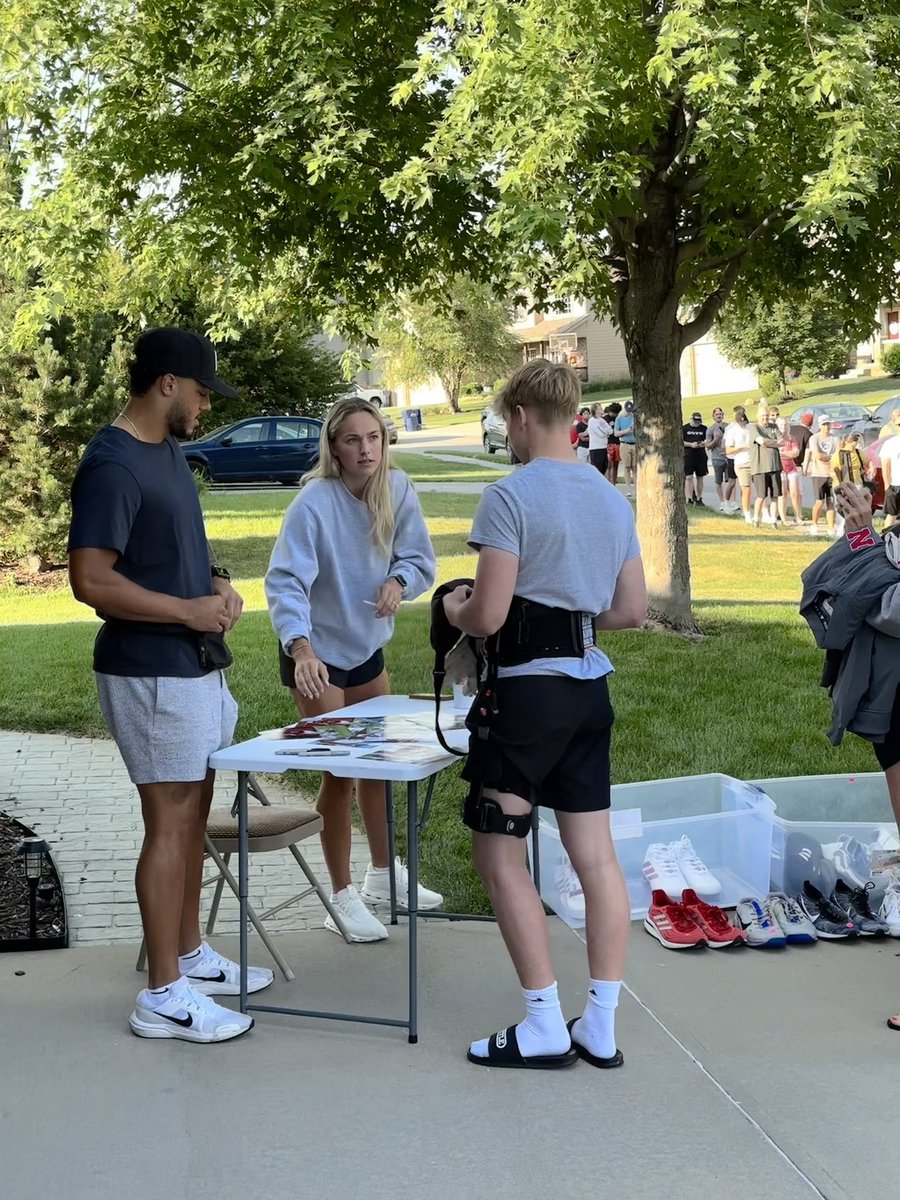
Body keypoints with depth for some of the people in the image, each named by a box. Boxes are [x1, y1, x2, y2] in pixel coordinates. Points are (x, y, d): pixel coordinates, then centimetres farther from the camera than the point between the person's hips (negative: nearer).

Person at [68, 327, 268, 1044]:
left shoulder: (169, 450, 12)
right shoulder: (112, 465, -18)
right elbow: (91, 582, -23)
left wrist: (217, 582, 4)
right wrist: (190, 609, -19)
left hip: (197, 664, 10)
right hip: (151, 675, -10)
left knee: (194, 814, 17)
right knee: (170, 823, -4)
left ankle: (190, 955, 31)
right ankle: (164, 997, 5)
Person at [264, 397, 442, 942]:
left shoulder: (398, 489, -10)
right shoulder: (314, 503, -25)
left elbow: (420, 557, -1)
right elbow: (285, 581, -31)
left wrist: (398, 581, -24)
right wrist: (302, 649, -45)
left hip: (368, 645, 6)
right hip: (317, 655, -6)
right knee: (340, 773, -2)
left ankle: (384, 875, 37)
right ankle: (344, 897, 12)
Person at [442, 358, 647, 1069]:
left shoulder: (511, 496, -14)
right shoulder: (614, 499, 9)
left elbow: (488, 616, -17)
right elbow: (633, 611, 13)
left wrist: (454, 609, 4)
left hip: (526, 692, -7)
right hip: (591, 693, 7)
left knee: (499, 854, 3)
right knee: (596, 856, 9)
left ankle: (544, 1029, 5)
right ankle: (601, 1028, 14)